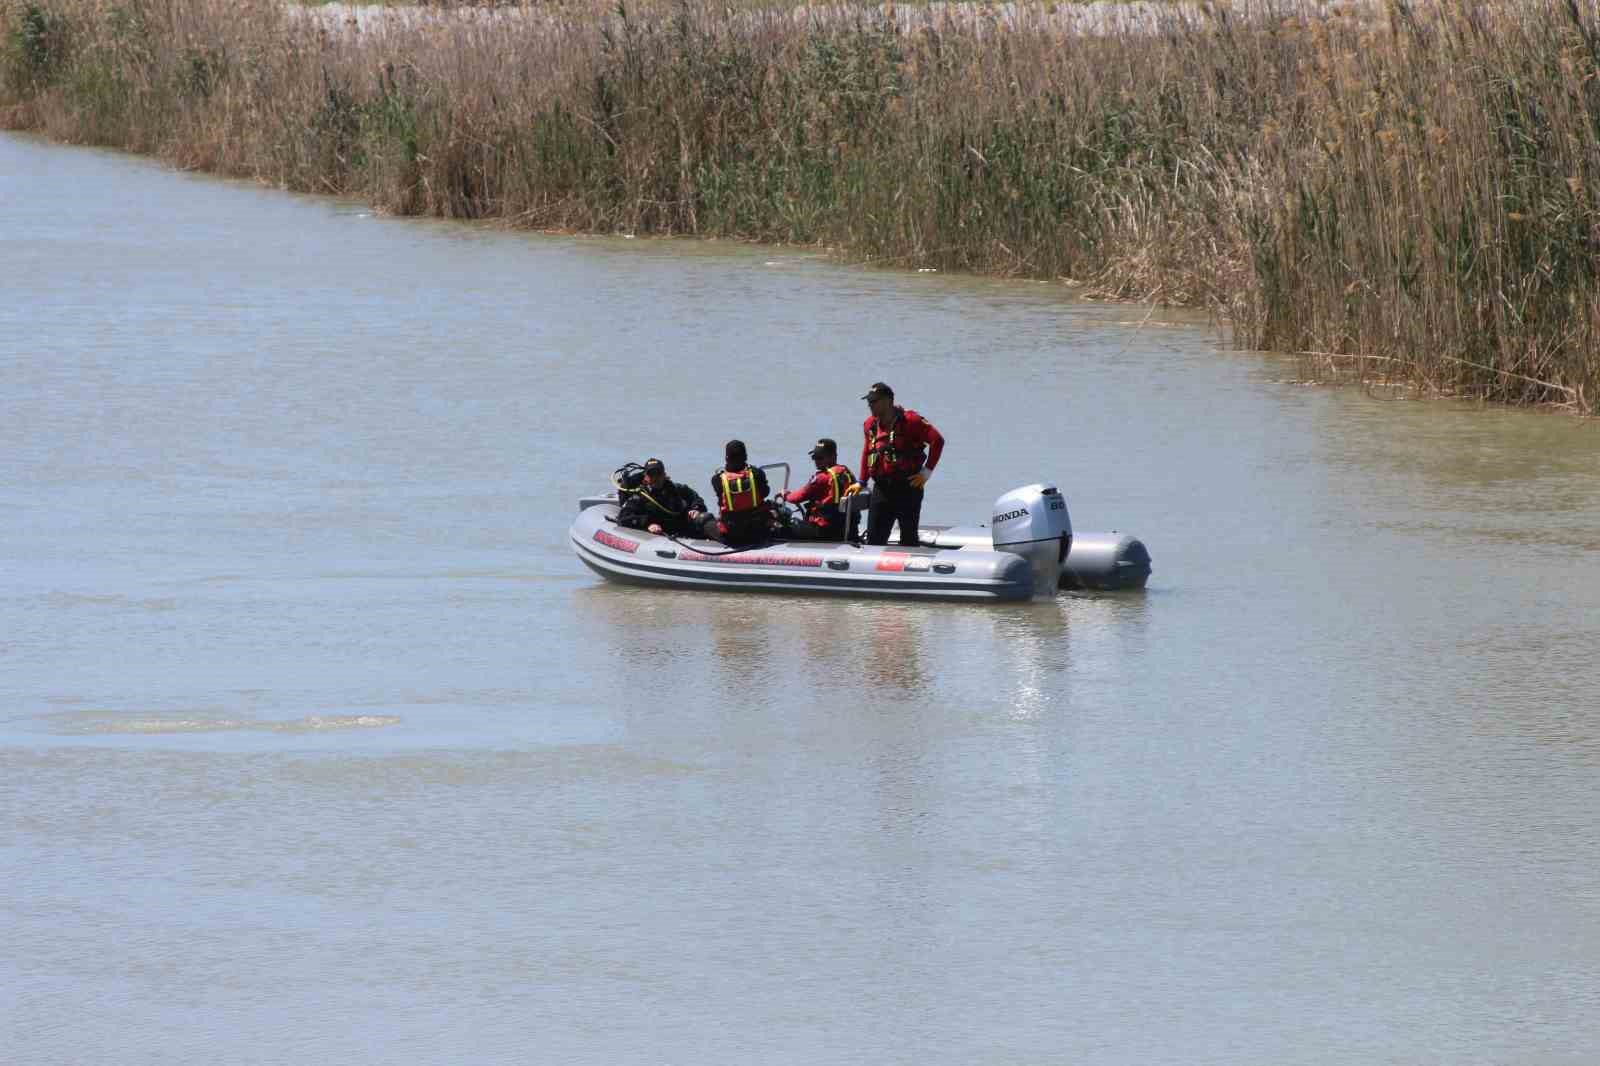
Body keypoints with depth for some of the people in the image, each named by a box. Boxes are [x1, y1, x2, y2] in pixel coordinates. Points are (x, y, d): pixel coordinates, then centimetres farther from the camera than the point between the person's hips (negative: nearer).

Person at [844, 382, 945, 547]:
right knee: (874, 539, 1)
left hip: (908, 488, -6)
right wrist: (862, 482, 21)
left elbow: (937, 440, -13)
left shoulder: (910, 421, -11)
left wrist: (926, 472, -12)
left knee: (908, 539, 2)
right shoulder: (870, 425, 9)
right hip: (881, 488, 6)